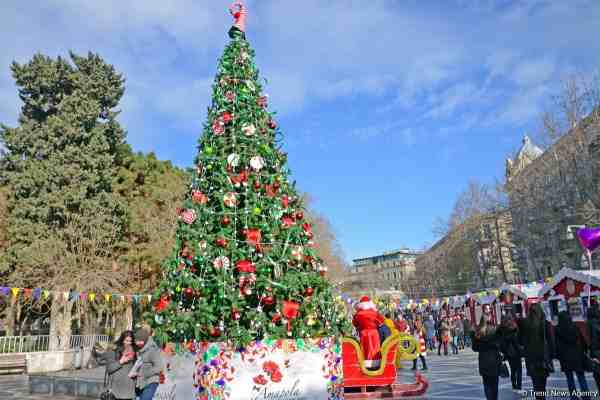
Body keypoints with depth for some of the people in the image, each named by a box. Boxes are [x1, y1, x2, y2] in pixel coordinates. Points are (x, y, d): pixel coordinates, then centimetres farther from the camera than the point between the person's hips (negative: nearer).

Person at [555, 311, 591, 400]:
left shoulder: (557, 330, -6)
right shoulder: (575, 327, -1)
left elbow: (557, 345, -5)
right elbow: (582, 341, 4)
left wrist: (559, 356, 3)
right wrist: (583, 352, 14)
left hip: (565, 357, -2)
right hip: (577, 355, 2)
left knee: (569, 378, 7)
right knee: (581, 377, 7)